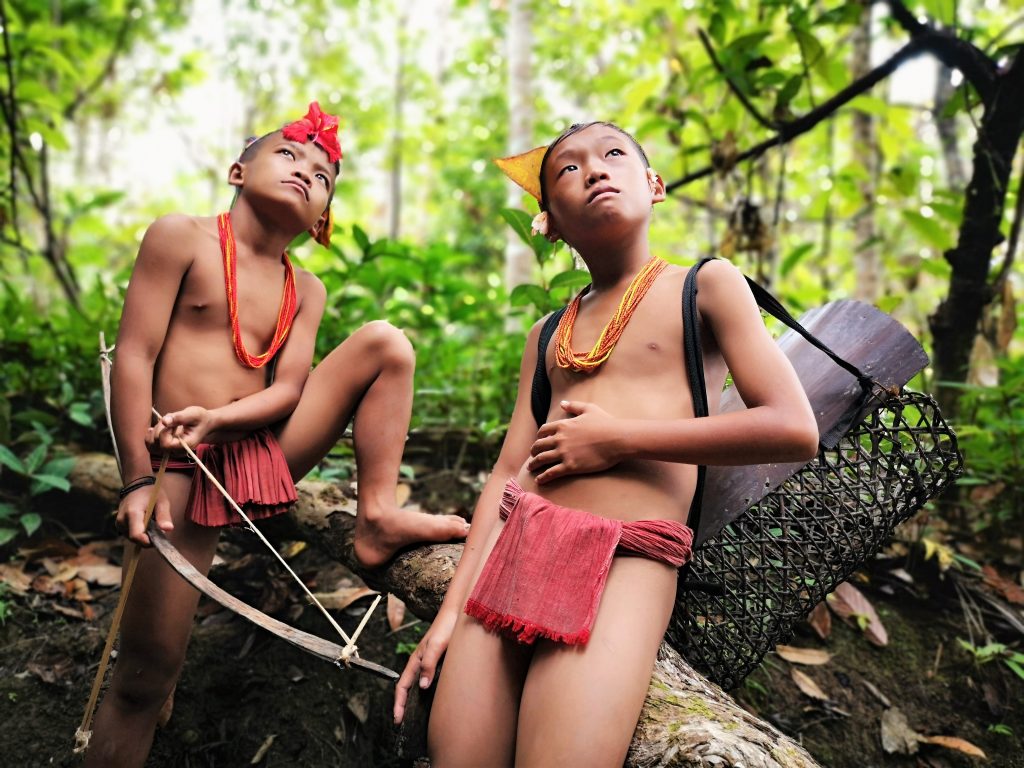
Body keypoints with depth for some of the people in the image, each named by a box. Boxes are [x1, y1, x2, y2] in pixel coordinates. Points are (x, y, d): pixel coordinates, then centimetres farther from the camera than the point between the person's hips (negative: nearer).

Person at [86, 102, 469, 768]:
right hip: (184, 465, -4)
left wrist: (217, 417, -22)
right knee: (150, 671, -8)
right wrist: (140, 479, -14)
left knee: (385, 342, -5)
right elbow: (134, 355, -8)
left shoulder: (305, 292, 11)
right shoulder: (181, 237, -2)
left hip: (262, 453, 5)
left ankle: (379, 519, -12)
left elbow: (287, 389, -1)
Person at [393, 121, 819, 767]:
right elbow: (507, 475, 14)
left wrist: (621, 437, -9)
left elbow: (796, 431, -6)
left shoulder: (706, 285, 5)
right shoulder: (547, 335, 18)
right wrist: (452, 611, 6)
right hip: (516, 545, 5)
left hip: (627, 558, -4)